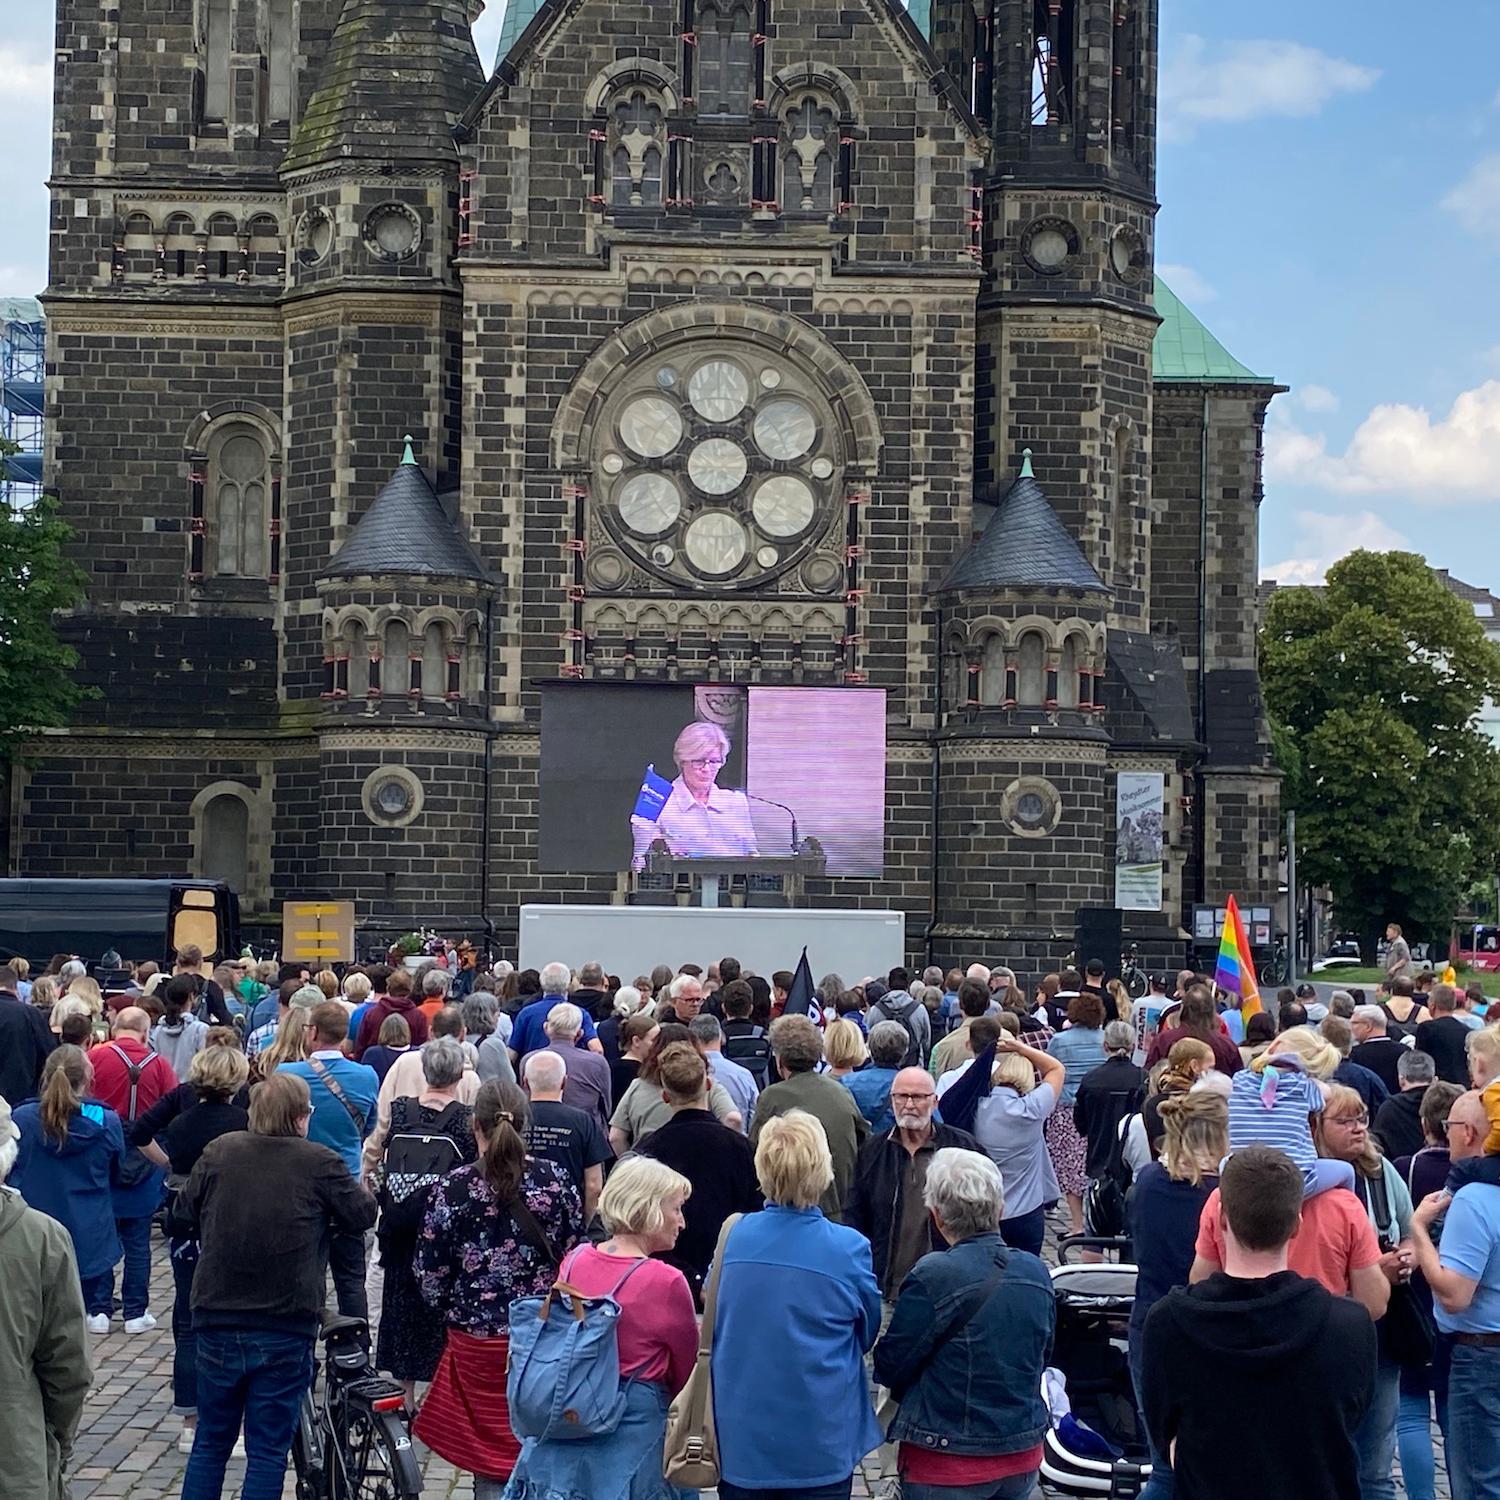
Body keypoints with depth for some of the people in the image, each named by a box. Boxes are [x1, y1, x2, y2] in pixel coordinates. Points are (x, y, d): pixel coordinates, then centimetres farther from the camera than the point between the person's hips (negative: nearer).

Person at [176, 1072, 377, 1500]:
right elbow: (363, 1216, -1)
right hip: (285, 1326, -3)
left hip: (217, 1320, 3)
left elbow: (186, 1212, 11)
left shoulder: (219, 1151, 1)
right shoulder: (321, 1163, -9)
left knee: (211, 1443, 16)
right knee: (268, 1450, 6)